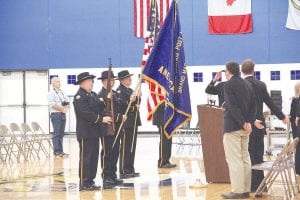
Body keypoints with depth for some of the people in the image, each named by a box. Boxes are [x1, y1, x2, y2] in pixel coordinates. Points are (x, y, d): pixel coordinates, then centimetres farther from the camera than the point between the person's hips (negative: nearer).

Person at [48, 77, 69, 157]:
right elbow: (52, 104, -15)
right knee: (56, 133, -7)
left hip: (63, 114, 7)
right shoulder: (51, 93, -4)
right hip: (55, 114, -7)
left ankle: (61, 151, 11)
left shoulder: (62, 93, 18)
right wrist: (62, 109, -11)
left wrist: (66, 109, -4)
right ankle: (56, 151, -5)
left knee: (61, 133, 7)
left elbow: (67, 103, 17)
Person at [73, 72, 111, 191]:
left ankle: (90, 181, 19)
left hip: (94, 132, 9)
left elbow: (99, 108, 16)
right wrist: (101, 119, -19)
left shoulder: (93, 95, 16)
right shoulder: (79, 97, -12)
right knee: (85, 158, -4)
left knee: (94, 157, 11)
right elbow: (86, 113, -21)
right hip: (85, 133, -9)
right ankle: (84, 183, 1)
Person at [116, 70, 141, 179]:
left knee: (132, 147, 12)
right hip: (126, 122, -9)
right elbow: (121, 104, -21)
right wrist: (130, 102, -34)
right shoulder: (119, 90, -9)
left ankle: (130, 170, 19)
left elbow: (137, 103, 15)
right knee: (125, 147, -6)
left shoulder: (130, 90, 18)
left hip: (134, 121, 9)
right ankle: (123, 172, -2)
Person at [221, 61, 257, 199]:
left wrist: (243, 123, -15)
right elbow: (253, 104, 7)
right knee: (244, 158, 12)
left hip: (232, 126, -8)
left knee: (234, 159, -5)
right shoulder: (246, 84, 12)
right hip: (244, 127, 8)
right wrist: (248, 122, -2)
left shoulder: (229, 85, -11)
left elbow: (233, 106, -18)